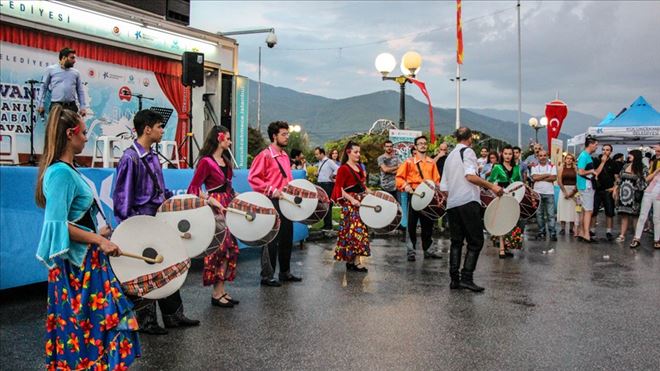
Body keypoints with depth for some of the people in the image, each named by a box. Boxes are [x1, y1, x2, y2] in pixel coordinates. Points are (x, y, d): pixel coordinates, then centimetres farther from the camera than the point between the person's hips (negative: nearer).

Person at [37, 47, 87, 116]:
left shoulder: (75, 72, 14)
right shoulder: (50, 69, 8)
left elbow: (80, 91, 14)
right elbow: (43, 87, 8)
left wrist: (83, 106, 4)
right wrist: (40, 104, -1)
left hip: (71, 106, 3)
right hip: (56, 106, -3)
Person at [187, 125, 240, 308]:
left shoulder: (225, 160, 13)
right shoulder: (206, 161, -11)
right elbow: (193, 188, -14)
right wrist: (211, 200, -22)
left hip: (227, 207, 9)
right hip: (215, 210, -9)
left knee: (231, 248, 10)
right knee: (219, 250, -5)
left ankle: (221, 290, 20)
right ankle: (216, 294, 5)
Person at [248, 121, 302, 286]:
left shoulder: (285, 155, 14)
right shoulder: (265, 155, -11)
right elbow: (253, 178, -16)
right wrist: (271, 190, -22)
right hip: (271, 203, -8)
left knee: (287, 238, 14)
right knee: (271, 240, -2)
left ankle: (285, 272, 26)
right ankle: (267, 276, 8)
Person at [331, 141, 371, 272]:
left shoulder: (359, 167, 14)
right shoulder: (343, 169, -10)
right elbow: (339, 188, -15)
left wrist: (370, 193, 6)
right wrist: (352, 200, -23)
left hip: (362, 201, 8)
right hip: (350, 204, -8)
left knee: (359, 230, 9)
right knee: (356, 230, -11)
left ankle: (350, 260, 16)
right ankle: (357, 262, -8)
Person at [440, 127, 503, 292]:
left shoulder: (450, 156, 19)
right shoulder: (468, 151, -2)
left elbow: (443, 187, 17)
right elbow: (470, 176, -18)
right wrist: (491, 186, -16)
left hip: (452, 204, 7)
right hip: (468, 202, -7)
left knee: (456, 242, 11)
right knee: (475, 241, -2)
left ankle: (454, 279, 8)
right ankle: (466, 278, -9)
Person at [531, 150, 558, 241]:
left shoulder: (552, 166, 5)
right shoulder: (534, 166, 7)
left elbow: (554, 178, -8)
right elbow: (534, 177, -9)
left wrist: (540, 178, -9)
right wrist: (547, 175, -7)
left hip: (549, 193, -1)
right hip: (538, 193, 1)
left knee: (551, 214, -4)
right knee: (539, 214, 6)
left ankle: (552, 233, -3)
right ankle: (541, 232, 14)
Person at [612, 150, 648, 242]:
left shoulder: (643, 168, -3)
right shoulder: (625, 166, 11)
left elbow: (644, 182, -5)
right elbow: (619, 179, 15)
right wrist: (615, 190, 12)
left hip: (634, 195, -4)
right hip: (623, 194, 4)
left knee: (635, 215, 0)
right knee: (624, 215, 5)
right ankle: (622, 235, 7)